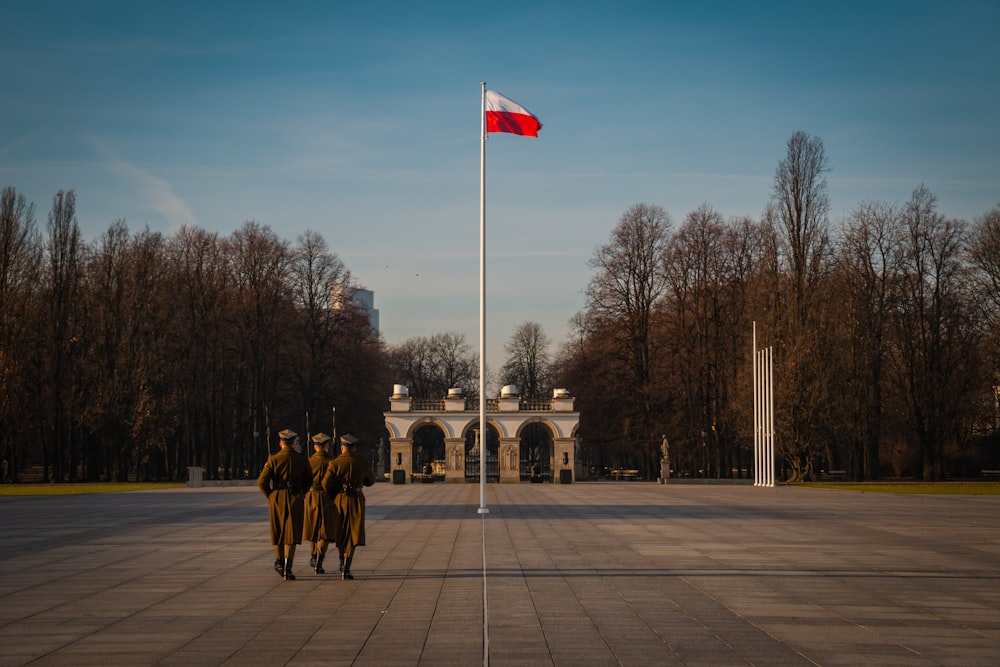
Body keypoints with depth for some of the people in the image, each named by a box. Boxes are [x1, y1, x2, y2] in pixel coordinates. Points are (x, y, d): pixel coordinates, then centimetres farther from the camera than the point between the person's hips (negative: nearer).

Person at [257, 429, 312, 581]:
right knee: (291, 534, -2)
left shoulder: (274, 459, -4)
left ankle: (279, 562, 29)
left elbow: (262, 482, -8)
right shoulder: (301, 460, 0)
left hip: (276, 499, 0)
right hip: (295, 500, 0)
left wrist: (270, 496, 7)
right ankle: (287, 569, -12)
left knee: (278, 532, 18)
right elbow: (309, 481, 8)